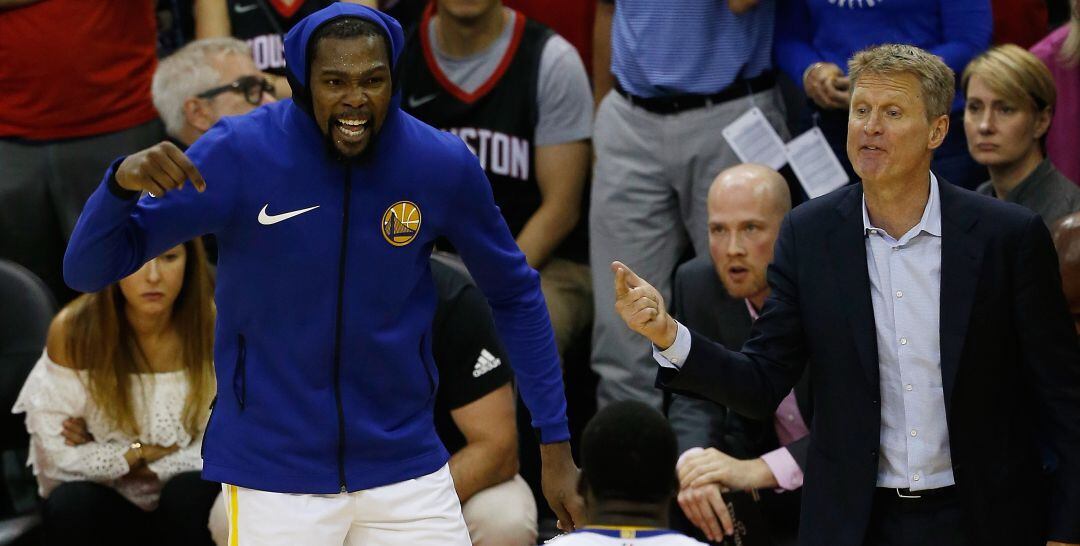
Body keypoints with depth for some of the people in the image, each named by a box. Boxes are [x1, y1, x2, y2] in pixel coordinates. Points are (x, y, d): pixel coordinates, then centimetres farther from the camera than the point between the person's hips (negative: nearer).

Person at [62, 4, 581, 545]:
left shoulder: (443, 165, -9)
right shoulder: (238, 152, -14)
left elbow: (514, 294, 6)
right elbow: (87, 269, -13)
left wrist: (555, 443, 3)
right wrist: (122, 182, -34)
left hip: (405, 470, 2)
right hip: (273, 476, -2)